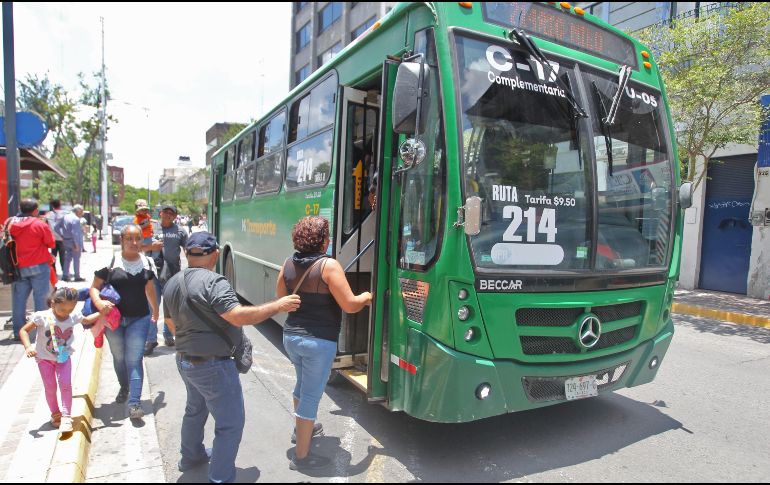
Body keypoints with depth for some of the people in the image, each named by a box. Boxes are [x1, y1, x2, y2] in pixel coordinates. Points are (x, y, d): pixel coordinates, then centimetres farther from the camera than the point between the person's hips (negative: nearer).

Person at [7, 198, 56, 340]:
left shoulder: (9, 223, 5)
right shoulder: (39, 224, -10)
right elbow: (51, 244, -5)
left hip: (19, 267, 5)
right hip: (39, 266, -5)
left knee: (19, 300, 10)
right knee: (40, 298, 0)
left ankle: (18, 332, 14)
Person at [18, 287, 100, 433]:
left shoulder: (74, 316, -14)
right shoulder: (42, 317, -24)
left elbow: (87, 320, 8)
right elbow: (23, 330, -15)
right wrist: (28, 346, -29)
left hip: (64, 357, 1)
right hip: (45, 358, -1)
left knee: (66, 384, -9)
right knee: (50, 388, 6)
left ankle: (66, 416, -2)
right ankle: (55, 414, 26)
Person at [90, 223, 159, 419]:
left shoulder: (147, 263, 1)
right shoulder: (110, 262, -9)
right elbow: (94, 287, -6)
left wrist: (155, 311, 25)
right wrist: (98, 302, -28)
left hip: (140, 318, 0)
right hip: (114, 318, 0)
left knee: (134, 360, -5)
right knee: (119, 357, 18)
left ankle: (134, 403, -3)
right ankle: (124, 388, 42)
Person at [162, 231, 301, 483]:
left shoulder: (172, 283, 4)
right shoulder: (213, 282, -24)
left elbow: (172, 323, 15)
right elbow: (238, 316, -33)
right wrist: (277, 305, -25)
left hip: (185, 360, 10)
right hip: (213, 365, -9)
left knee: (195, 410, 31)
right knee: (231, 423, 4)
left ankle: (191, 456, 50)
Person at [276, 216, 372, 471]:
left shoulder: (289, 264, 1)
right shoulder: (328, 265, -19)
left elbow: (281, 299, 13)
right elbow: (349, 305, -19)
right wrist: (366, 297, 0)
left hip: (291, 336, 7)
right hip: (319, 341, -7)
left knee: (302, 384, 28)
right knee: (311, 395, 5)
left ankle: (301, 429, 50)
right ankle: (301, 457, 18)